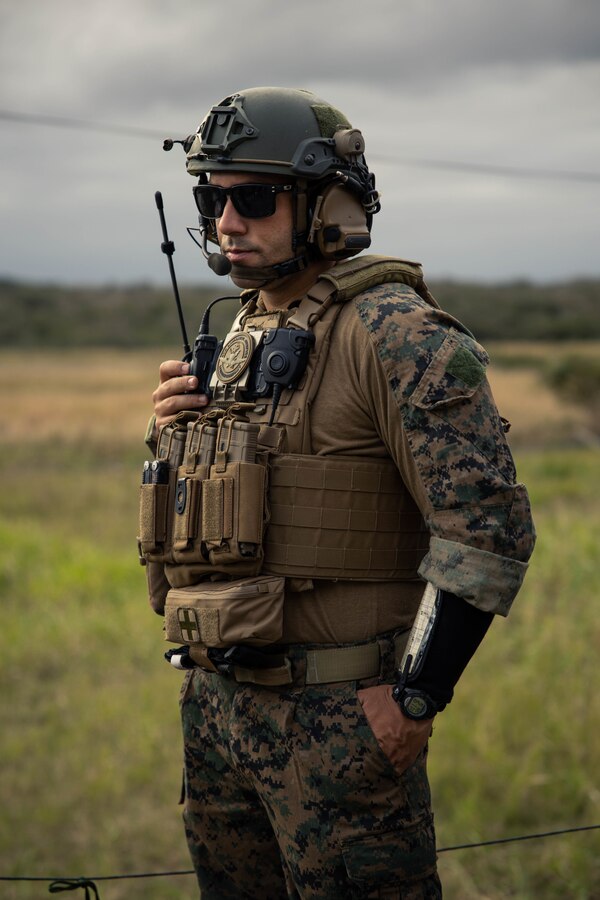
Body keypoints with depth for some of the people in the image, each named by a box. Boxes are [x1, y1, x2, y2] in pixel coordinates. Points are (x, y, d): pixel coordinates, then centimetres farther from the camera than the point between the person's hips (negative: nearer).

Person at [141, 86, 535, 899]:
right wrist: (179, 430, 2)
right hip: (216, 701, 8)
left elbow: (489, 526, -19)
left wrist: (417, 696, -18)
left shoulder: (395, 333, -15)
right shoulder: (243, 335, 12)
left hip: (336, 716, -8)